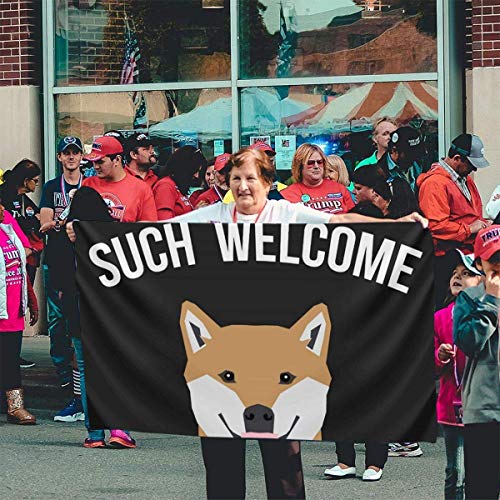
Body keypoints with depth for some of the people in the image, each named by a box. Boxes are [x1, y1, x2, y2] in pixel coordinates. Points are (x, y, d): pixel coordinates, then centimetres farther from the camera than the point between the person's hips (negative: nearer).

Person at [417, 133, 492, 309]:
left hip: (469, 252, 9)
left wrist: (482, 223, 10)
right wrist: (468, 229, -16)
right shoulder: (434, 183, -13)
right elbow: (436, 225, -21)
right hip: (448, 259, -9)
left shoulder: (466, 179, 19)